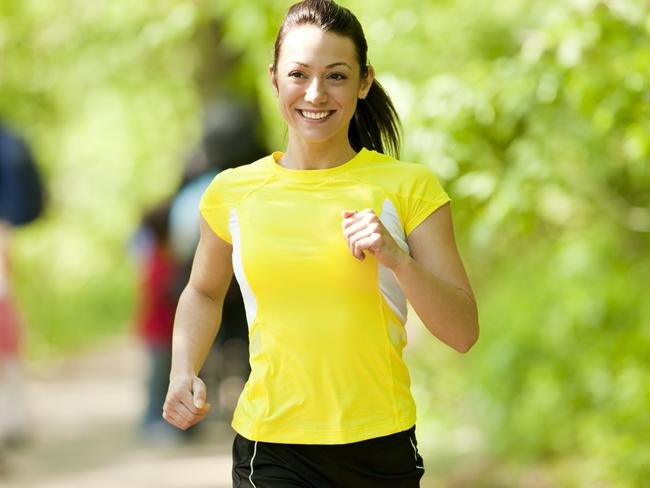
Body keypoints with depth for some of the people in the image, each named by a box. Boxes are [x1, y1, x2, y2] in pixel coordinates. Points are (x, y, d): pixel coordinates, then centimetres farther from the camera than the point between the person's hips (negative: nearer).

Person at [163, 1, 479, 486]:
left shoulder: (408, 187, -1)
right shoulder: (233, 192, 3)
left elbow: (463, 332, -4)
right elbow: (204, 292, 23)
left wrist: (396, 258, -19)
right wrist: (184, 374, 5)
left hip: (380, 447, 0)